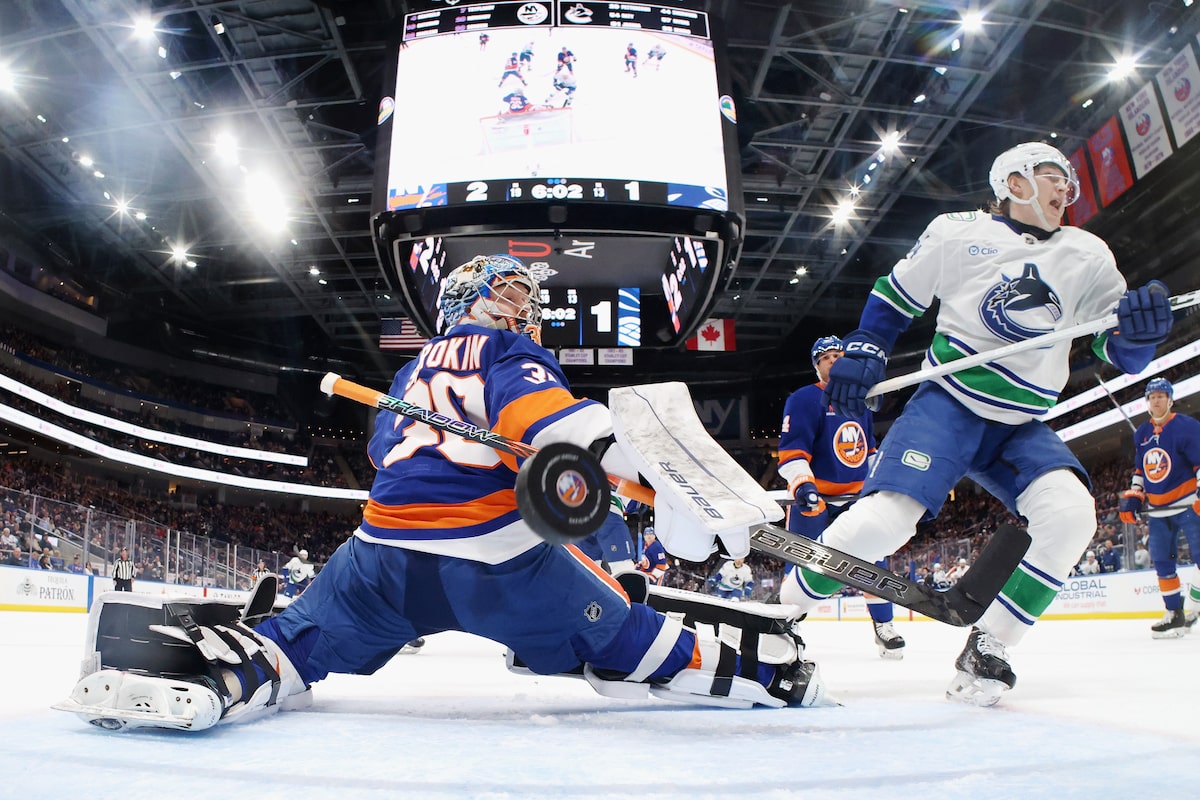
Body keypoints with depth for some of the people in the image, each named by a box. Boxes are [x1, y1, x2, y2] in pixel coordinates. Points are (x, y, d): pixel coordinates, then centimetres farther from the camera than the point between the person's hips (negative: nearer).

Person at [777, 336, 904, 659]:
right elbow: (791, 450, -17)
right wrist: (802, 484, -30)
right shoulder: (804, 399, -9)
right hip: (813, 495, -6)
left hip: (855, 494, 6)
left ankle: (884, 626, 16)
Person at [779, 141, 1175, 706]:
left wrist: (1141, 326, -17)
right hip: (947, 405, -4)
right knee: (882, 520, -23)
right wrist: (863, 350, -3)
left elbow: (1121, 353, 5)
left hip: (1021, 426, 4)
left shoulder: (1088, 257, 9)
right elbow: (895, 295, 10)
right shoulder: (958, 232, 0)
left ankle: (987, 646, -7)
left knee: (1069, 512, -24)